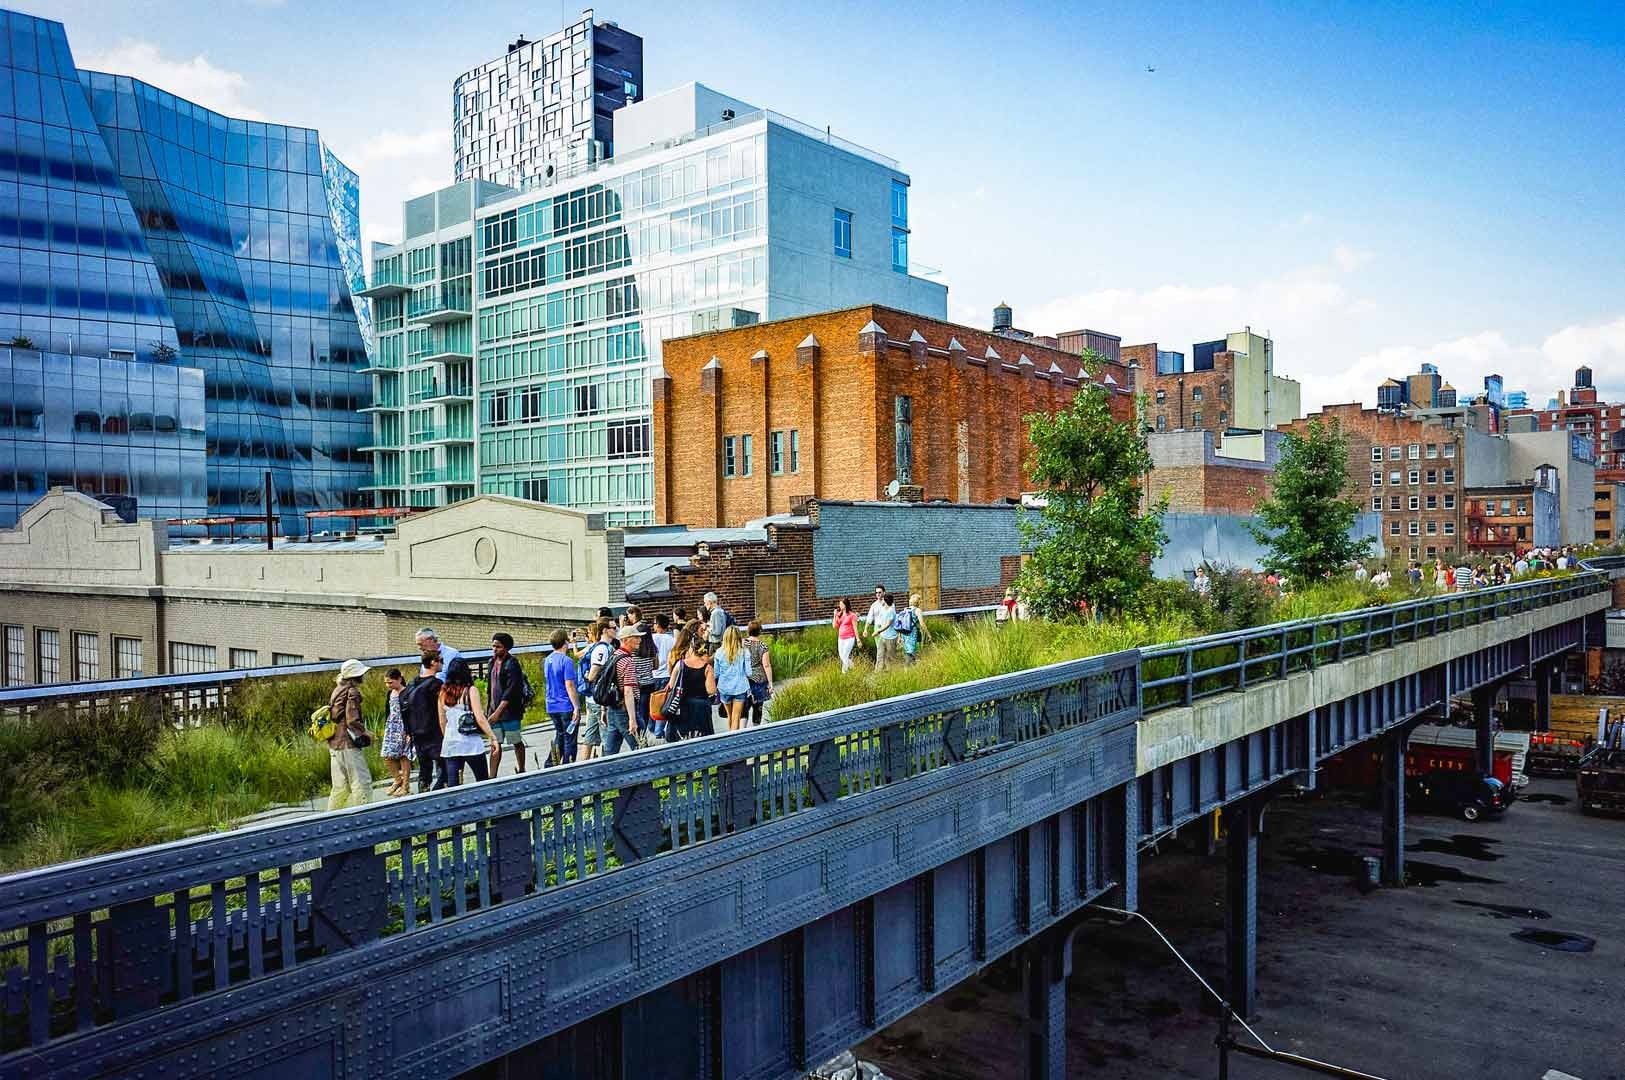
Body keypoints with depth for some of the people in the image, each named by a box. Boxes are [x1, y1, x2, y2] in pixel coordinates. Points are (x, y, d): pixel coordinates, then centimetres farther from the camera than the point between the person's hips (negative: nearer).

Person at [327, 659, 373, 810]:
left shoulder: (337, 690, 15)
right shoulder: (352, 692, -13)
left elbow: (332, 715, 21)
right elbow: (352, 721, -19)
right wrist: (366, 735, -6)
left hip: (335, 744, 9)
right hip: (348, 744, -9)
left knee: (341, 786, 16)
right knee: (362, 783, -6)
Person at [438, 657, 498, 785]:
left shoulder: (443, 693, 6)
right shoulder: (470, 691, -8)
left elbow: (442, 722, 12)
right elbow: (480, 718, -13)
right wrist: (493, 738, -8)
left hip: (450, 745, 4)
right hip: (470, 743, -4)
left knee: (452, 783, 3)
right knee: (483, 781, 6)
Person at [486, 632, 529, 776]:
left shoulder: (512, 664, -13)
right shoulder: (493, 662, 10)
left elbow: (511, 690, -19)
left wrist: (498, 711, -22)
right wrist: (488, 709, 14)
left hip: (510, 711, -7)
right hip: (494, 711, 7)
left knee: (517, 742, 7)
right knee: (495, 744, 5)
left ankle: (522, 771, 21)